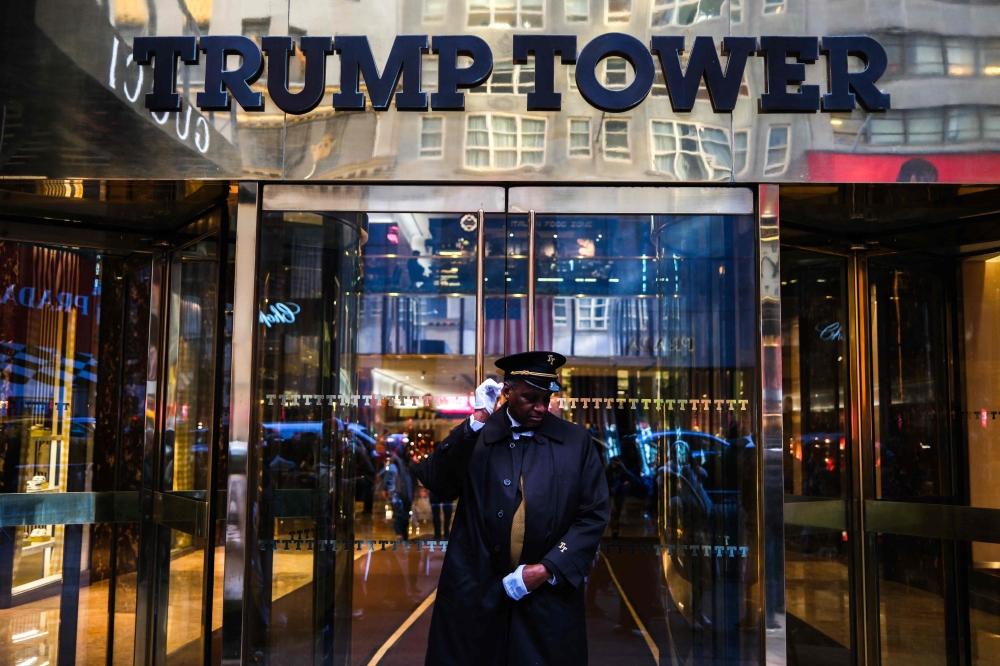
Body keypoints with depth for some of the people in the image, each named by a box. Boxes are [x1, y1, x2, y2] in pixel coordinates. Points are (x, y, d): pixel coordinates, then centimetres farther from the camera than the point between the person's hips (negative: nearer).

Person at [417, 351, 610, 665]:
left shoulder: (576, 441, 1)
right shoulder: (472, 437, 2)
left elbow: (594, 515, 0)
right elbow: (436, 484, -12)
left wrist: (547, 569, -9)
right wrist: (477, 421, -17)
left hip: (550, 596, 0)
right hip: (474, 593, 0)